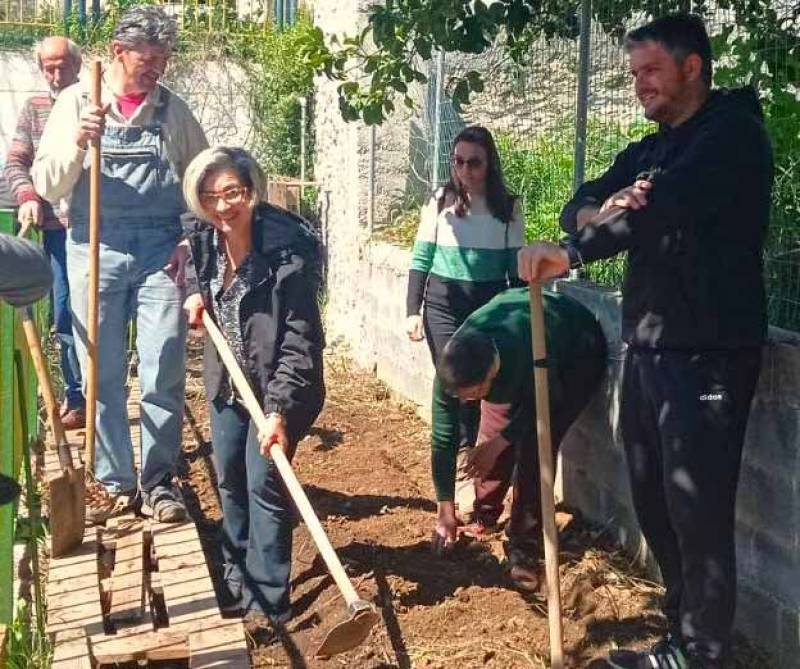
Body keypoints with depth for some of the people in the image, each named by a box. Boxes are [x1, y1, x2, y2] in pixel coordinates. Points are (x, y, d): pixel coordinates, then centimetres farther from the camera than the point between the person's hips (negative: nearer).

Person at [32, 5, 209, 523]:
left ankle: (159, 481, 11)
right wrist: (76, 144, -17)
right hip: (96, 251, 0)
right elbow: (48, 185, 0)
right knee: (102, 375, 5)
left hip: (160, 252, 0)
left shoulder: (173, 109, 6)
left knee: (164, 373, -1)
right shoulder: (76, 101, 3)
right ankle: (116, 482, 16)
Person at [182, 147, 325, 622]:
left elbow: (301, 340, -26)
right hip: (228, 381, 7)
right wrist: (197, 295, -3)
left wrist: (279, 409, -32)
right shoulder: (205, 239, -7)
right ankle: (238, 579, 36)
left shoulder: (286, 252, -26)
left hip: (275, 385, -7)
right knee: (229, 478, 17)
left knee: (264, 483, -6)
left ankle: (269, 603, 7)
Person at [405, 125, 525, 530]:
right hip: (444, 306, 0)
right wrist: (413, 311, -1)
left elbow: (516, 268, 5)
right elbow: (421, 260, 4)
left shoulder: (508, 208, 2)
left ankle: (486, 503, 5)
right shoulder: (440, 203, 1)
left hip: (491, 308, 0)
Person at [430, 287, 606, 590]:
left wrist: (500, 442, -17)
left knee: (534, 446, -19)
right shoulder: (452, 368, -30)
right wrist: (445, 513, -13)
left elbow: (545, 404, -22)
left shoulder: (531, 356, -44)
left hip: (576, 354, -4)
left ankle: (524, 551, -10)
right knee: (489, 444, -2)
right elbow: (443, 437, -20)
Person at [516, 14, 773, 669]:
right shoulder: (646, 152, 18)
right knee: (653, 502, 13)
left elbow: (665, 207, -24)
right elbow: (579, 204, 6)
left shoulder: (733, 133, -9)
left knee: (697, 508, -4)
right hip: (647, 346, 9)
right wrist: (603, 209, -17)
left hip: (707, 350, -8)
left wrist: (573, 253, -29)